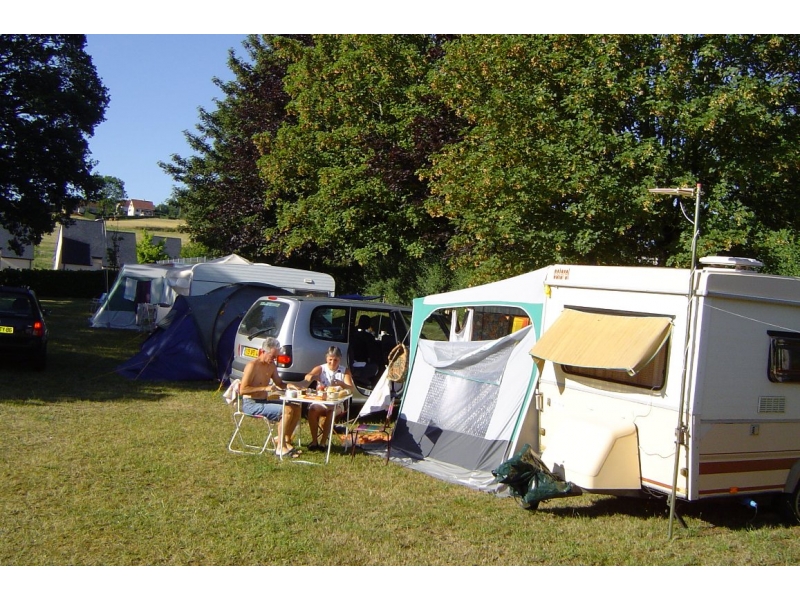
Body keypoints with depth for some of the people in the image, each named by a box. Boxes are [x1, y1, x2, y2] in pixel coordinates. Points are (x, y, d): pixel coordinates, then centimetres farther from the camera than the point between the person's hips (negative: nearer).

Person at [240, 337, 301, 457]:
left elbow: (279, 383, 22)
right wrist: (265, 388, -27)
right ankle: (280, 447, -18)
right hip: (251, 404, -9)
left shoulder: (271, 365, 10)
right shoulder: (252, 366, -16)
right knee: (287, 410, -24)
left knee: (296, 408, 0)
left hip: (264, 402, 9)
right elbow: (242, 390, -22)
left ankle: (286, 440, 9)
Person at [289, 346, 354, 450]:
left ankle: (323, 442, -25)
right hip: (320, 401, 1)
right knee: (312, 410, -31)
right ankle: (314, 440, -22)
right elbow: (307, 377, -10)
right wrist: (311, 377, -35)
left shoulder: (345, 371, 7)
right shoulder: (320, 369, 7)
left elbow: (352, 389, -3)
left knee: (330, 412, -34)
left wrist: (341, 384, -24)